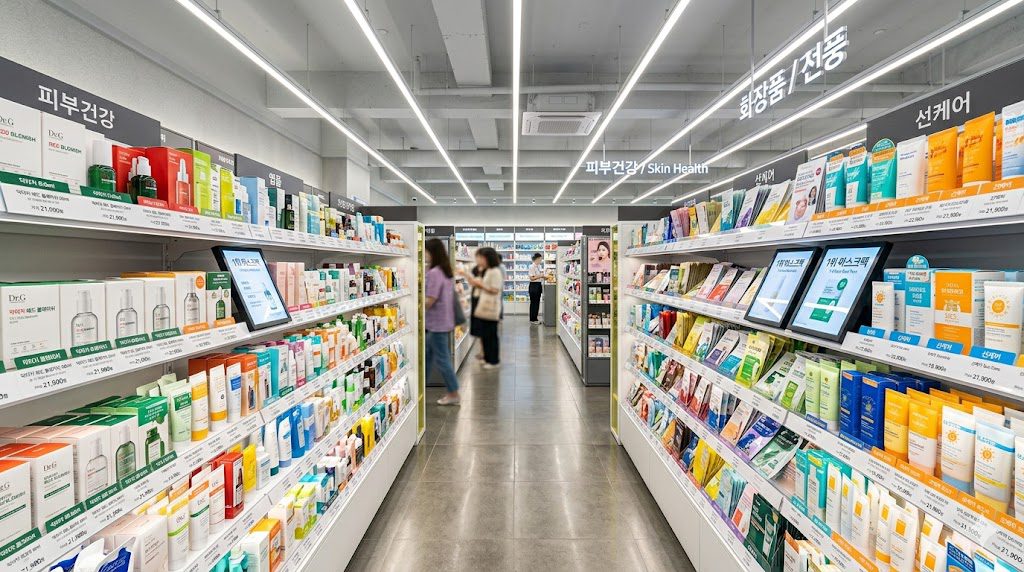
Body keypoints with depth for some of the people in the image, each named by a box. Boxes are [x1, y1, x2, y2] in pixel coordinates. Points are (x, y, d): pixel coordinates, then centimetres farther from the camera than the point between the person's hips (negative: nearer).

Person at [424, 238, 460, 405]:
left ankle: (453, 394, 11)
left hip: (436, 323, -10)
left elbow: (430, 300, -22)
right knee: (427, 356, 17)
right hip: (445, 320, 10)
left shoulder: (433, 273, -19)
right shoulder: (447, 272, 11)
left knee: (442, 359, 1)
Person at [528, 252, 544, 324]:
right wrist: (540, 276, -20)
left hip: (539, 285, 9)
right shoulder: (532, 267, -15)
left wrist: (543, 276, 4)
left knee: (537, 302, 11)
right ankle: (532, 320, 6)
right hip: (534, 285, -9)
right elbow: (531, 278, -19)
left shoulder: (540, 266, 11)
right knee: (533, 302, -2)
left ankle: (535, 318, 20)